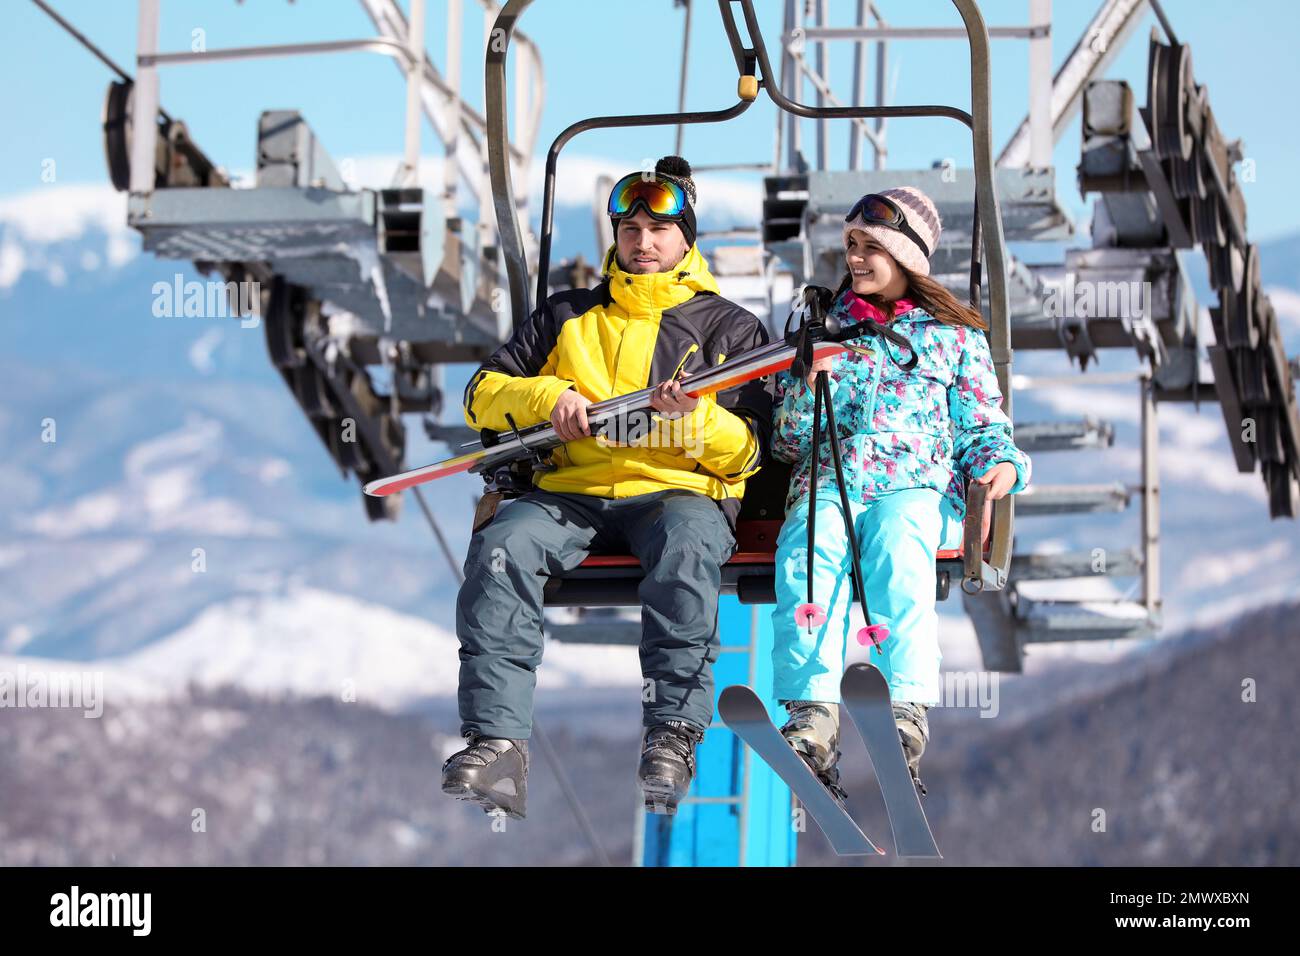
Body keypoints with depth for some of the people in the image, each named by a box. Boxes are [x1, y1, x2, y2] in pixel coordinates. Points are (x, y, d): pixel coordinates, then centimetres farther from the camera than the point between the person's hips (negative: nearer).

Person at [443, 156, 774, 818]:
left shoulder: (729, 328, 16)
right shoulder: (568, 317, 24)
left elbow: (749, 456, 8)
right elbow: (482, 395, 18)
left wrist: (698, 418, -13)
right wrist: (545, 396, -2)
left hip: (678, 490, -2)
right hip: (569, 491, 2)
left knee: (686, 545, -39)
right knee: (500, 546, -31)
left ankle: (672, 737, -47)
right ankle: (495, 744, -41)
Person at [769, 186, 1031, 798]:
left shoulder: (954, 335, 22)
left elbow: (982, 424, 15)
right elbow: (789, 442, 23)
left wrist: (999, 463, -8)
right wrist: (805, 386, 2)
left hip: (917, 483, -1)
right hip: (828, 484, 2)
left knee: (897, 546, -39)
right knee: (808, 552, -36)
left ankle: (906, 717, -56)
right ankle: (814, 715, -53)